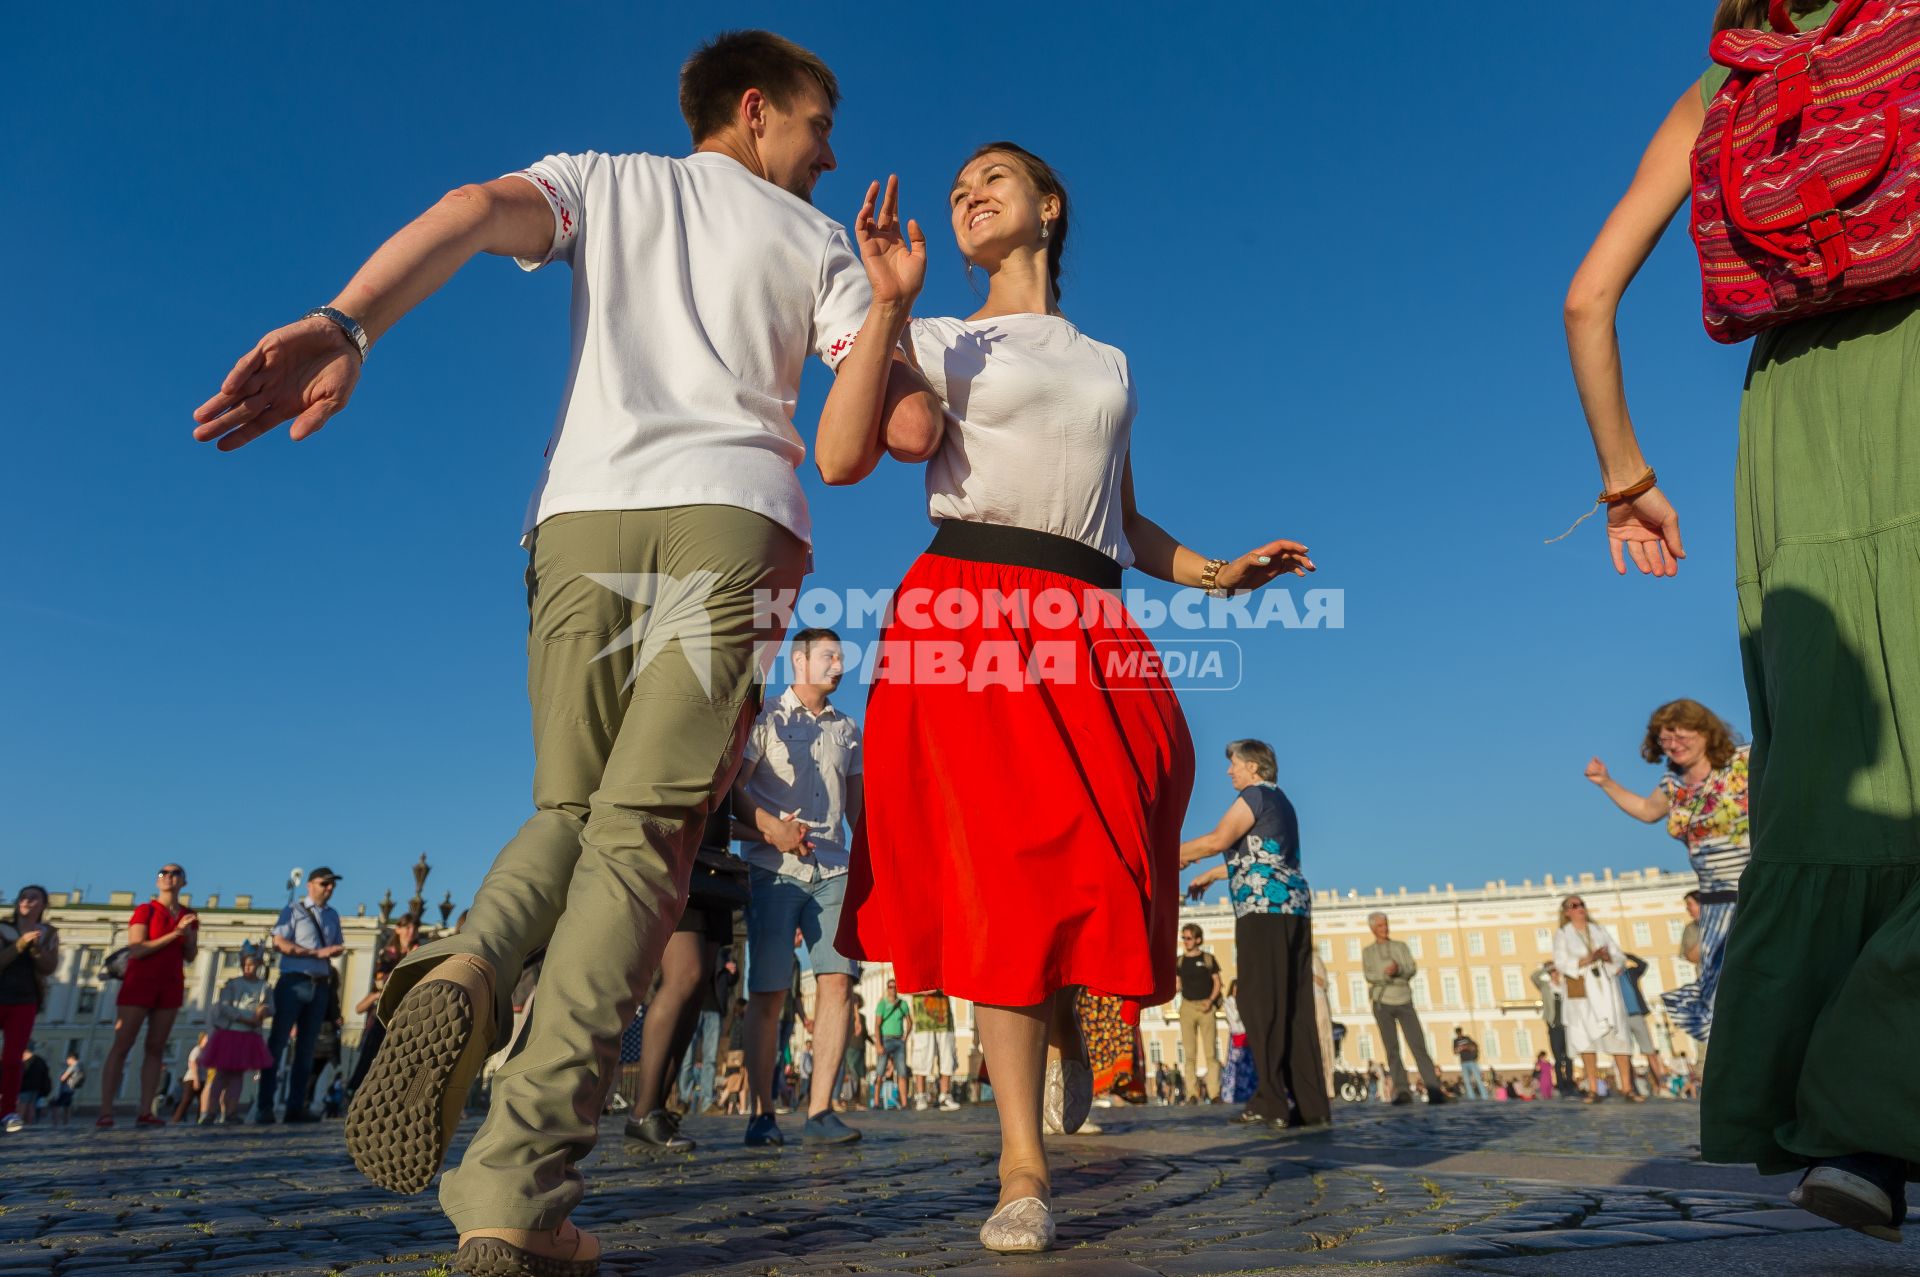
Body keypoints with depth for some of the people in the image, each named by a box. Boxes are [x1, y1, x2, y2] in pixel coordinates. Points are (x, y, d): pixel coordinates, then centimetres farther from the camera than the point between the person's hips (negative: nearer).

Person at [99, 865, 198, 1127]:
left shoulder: (189, 916, 11)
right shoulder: (145, 910, -3)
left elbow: (190, 957, 11)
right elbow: (136, 950, -13)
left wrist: (189, 935, -8)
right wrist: (173, 933, -18)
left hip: (170, 985, 4)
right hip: (139, 983, -4)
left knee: (156, 1048, 0)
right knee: (121, 1046, -6)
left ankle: (145, 1111, -2)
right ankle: (105, 1112, -7)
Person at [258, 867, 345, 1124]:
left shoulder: (333, 915, 16)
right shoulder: (294, 910, 0)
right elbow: (279, 944, -10)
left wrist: (333, 953, -4)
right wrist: (317, 953, -15)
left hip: (320, 985, 6)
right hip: (293, 982, -5)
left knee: (307, 1048, 7)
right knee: (277, 1043, -5)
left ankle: (296, 1106, 11)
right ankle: (264, 1107, -1)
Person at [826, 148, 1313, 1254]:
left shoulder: (1108, 365, 27)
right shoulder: (938, 342, 16)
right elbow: (842, 458, -2)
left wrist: (1212, 572, 15)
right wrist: (890, 303, -4)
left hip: (1089, 628, 3)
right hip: (969, 613, -3)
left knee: (1112, 855, -11)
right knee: (1006, 872, -10)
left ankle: (1065, 1016, 25)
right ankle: (1025, 1170, 0)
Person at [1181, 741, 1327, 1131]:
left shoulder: (1255, 795, -3)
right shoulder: (1280, 800, 24)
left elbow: (1218, 840, -16)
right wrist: (1211, 875, 39)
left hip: (1264, 907, -9)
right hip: (1294, 906, 9)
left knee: (1260, 1001, -11)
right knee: (1294, 1006, 5)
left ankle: (1271, 1098, -18)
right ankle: (1311, 1104, 3)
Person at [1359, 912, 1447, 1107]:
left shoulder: (1401, 947, 16)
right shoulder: (1367, 952, 13)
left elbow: (1412, 969, 1)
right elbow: (1368, 975, -1)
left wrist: (1398, 969, -20)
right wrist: (1388, 974, -19)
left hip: (1404, 1000, 0)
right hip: (1382, 1002, 0)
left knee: (1418, 1044, -11)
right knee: (1392, 1048, -3)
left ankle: (1434, 1089, -15)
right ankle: (1402, 1091, -5)